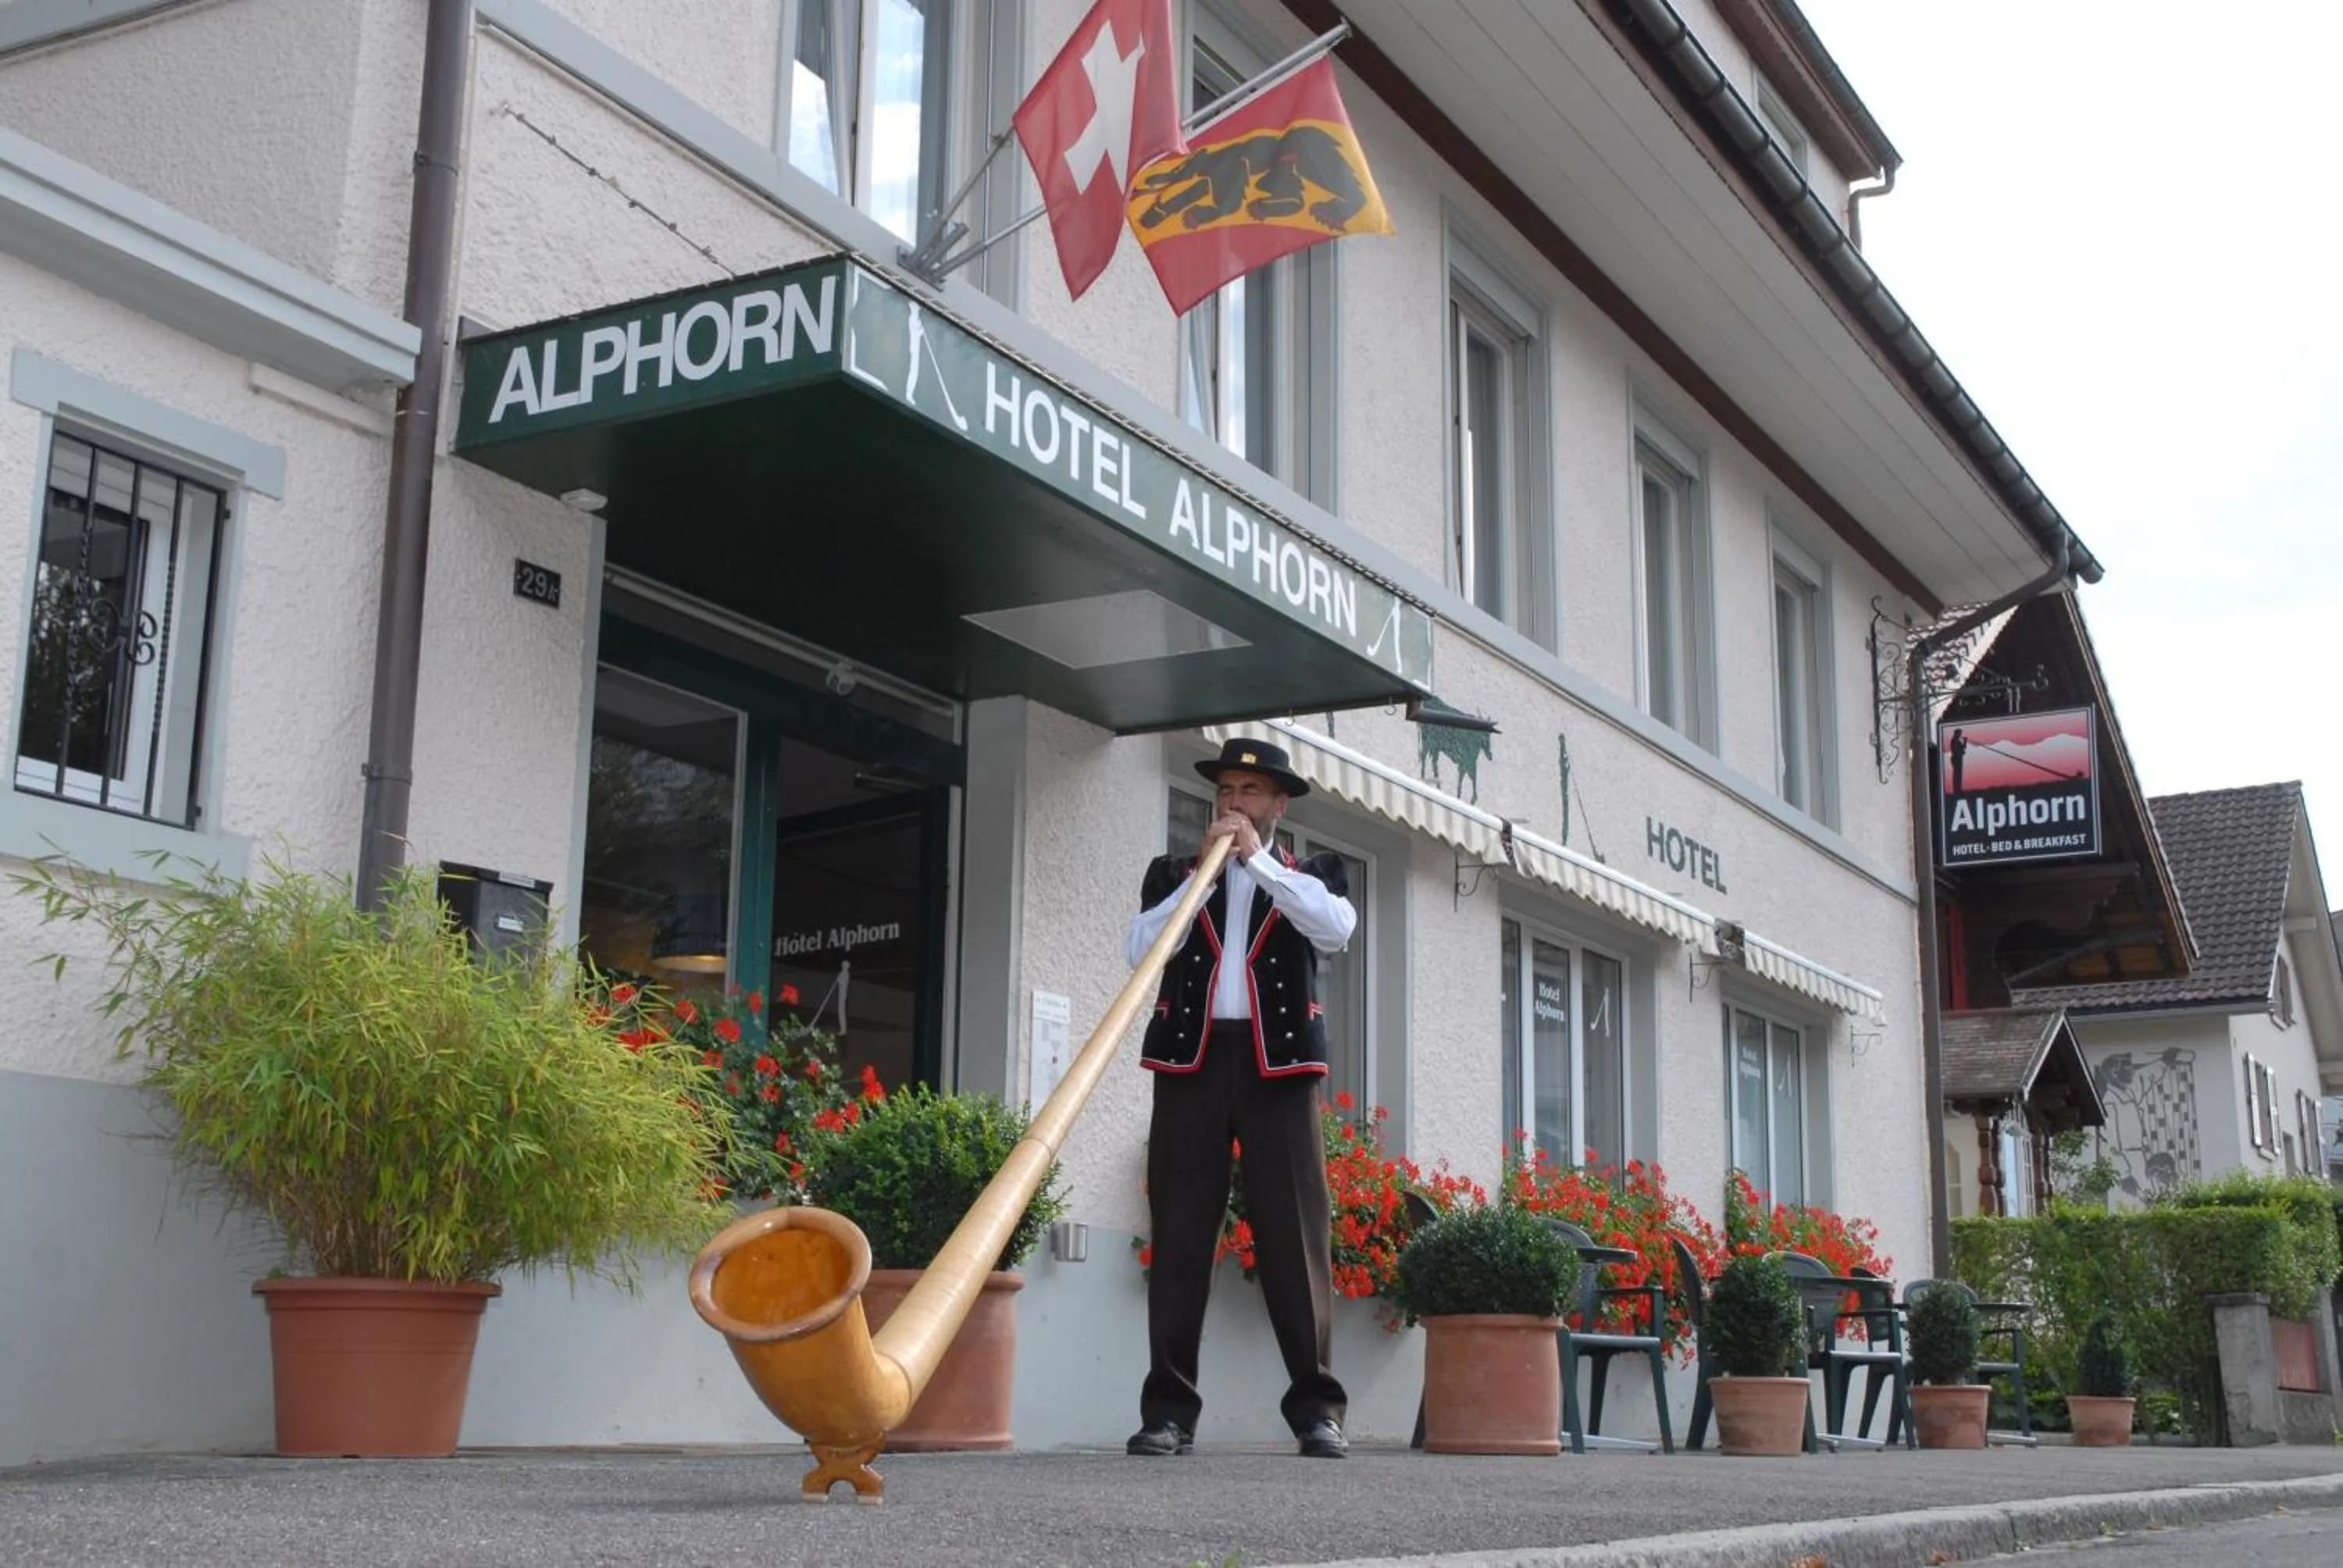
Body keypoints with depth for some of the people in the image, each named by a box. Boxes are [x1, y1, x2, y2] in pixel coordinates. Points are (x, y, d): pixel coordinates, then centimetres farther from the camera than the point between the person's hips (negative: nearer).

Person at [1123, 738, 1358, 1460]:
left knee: (1295, 1235, -4)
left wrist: (1258, 859, -5)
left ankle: (1317, 1406, -1)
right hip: (1191, 1060, 1)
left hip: (1278, 1063, -1)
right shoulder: (1172, 873, 18)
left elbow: (1337, 929, -6)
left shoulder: (1312, 875, 16)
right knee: (1178, 1235, -3)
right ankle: (1169, 1408, -1)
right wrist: (1204, 871, -4)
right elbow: (1143, 949, 1)